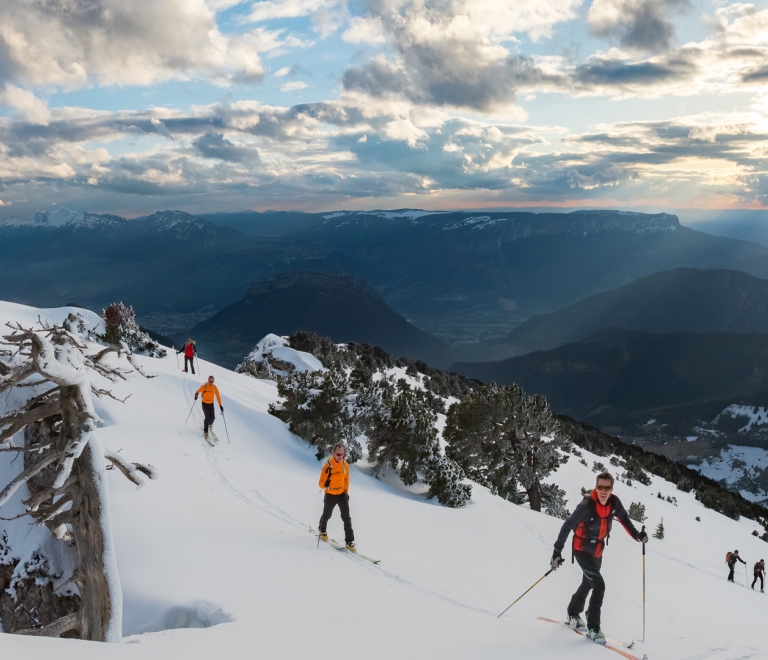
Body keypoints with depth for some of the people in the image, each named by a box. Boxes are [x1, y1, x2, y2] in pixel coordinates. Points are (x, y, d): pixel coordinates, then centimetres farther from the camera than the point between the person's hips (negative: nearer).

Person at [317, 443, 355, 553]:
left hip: (342, 494, 3)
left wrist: (346, 492, 12)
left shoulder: (345, 464, -8)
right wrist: (325, 484, -41)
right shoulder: (328, 465, -22)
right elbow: (321, 483, -20)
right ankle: (323, 531, 50)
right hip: (330, 495, -2)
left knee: (346, 518, -6)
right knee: (327, 515, 20)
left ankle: (349, 542, -2)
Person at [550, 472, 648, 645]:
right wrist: (557, 551, -28)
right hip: (582, 550, -7)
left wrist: (637, 535, -6)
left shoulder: (614, 502, -15)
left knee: (588, 583, 23)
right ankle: (593, 628, -4)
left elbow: (624, 518, 5)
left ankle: (573, 614, 46)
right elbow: (567, 526, -27)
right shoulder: (587, 506, -31)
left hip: (597, 550, 7)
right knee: (599, 585, -17)